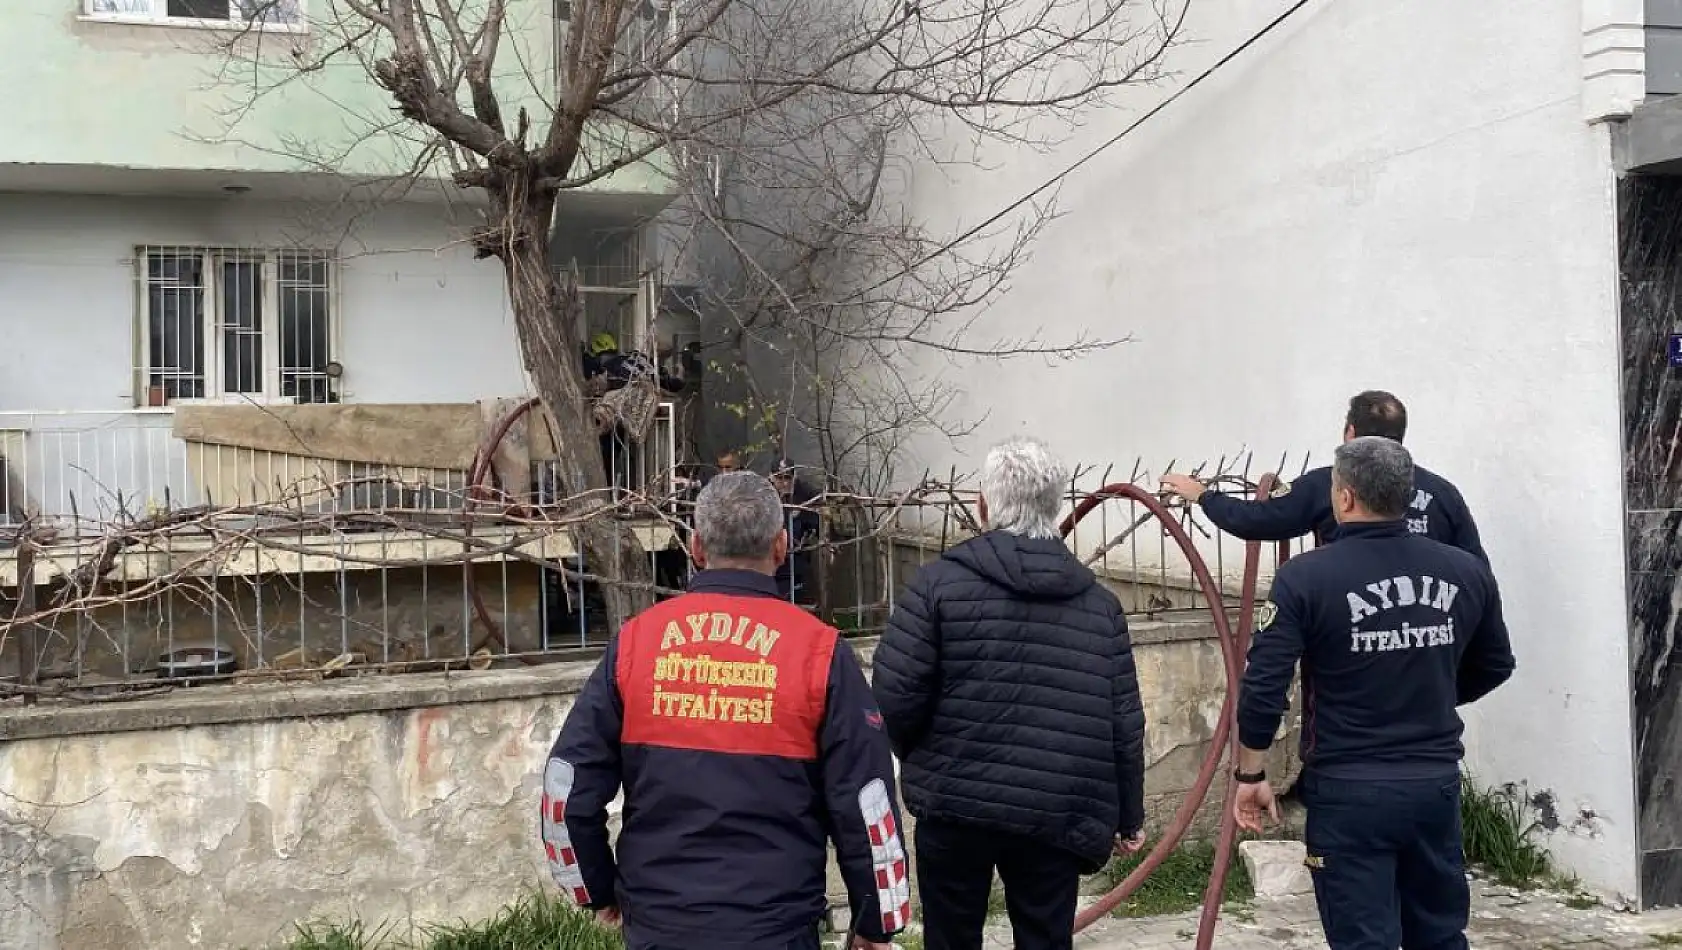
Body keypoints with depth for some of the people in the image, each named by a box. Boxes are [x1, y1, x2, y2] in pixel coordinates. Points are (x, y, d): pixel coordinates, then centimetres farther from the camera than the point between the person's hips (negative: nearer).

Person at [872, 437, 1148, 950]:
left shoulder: (939, 583, -4)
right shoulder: (1100, 603, 6)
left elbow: (894, 698, -10)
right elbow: (1125, 725, 5)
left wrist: (916, 759, 11)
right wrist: (1128, 816, 18)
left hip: (954, 805, -2)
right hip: (1057, 816, 2)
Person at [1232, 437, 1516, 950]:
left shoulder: (1307, 577, -14)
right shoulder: (1467, 572, -1)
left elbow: (1263, 687, -15)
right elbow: (1495, 666, 15)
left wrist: (1250, 775, -1)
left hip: (1350, 790, -4)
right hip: (1438, 782, 4)